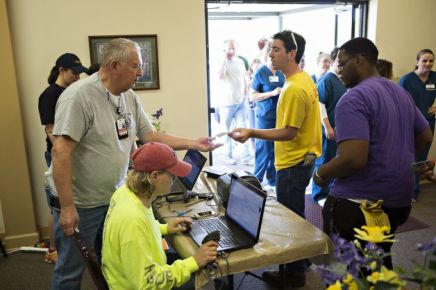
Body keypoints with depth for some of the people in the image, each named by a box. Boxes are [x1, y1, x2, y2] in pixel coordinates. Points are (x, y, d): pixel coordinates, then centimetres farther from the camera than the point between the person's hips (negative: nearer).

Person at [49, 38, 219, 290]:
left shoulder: (130, 98, 2)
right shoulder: (79, 95, -21)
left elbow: (150, 136, 8)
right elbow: (61, 152, -24)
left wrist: (192, 144, 0)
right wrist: (67, 207, -23)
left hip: (116, 200, 7)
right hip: (81, 205, -6)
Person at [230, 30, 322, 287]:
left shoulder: (294, 88, -23)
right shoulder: (304, 78, 9)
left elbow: (288, 132, -24)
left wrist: (251, 133, -29)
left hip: (294, 164, -10)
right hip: (301, 158, 10)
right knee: (295, 215, 21)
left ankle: (295, 274, 19)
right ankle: (299, 262, 37)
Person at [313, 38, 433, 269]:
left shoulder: (354, 99, -19)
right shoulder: (401, 93, 10)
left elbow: (353, 159, -28)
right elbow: (425, 137, 21)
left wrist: (321, 174, -11)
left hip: (360, 203, -8)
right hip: (399, 199, 9)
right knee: (379, 265, 24)